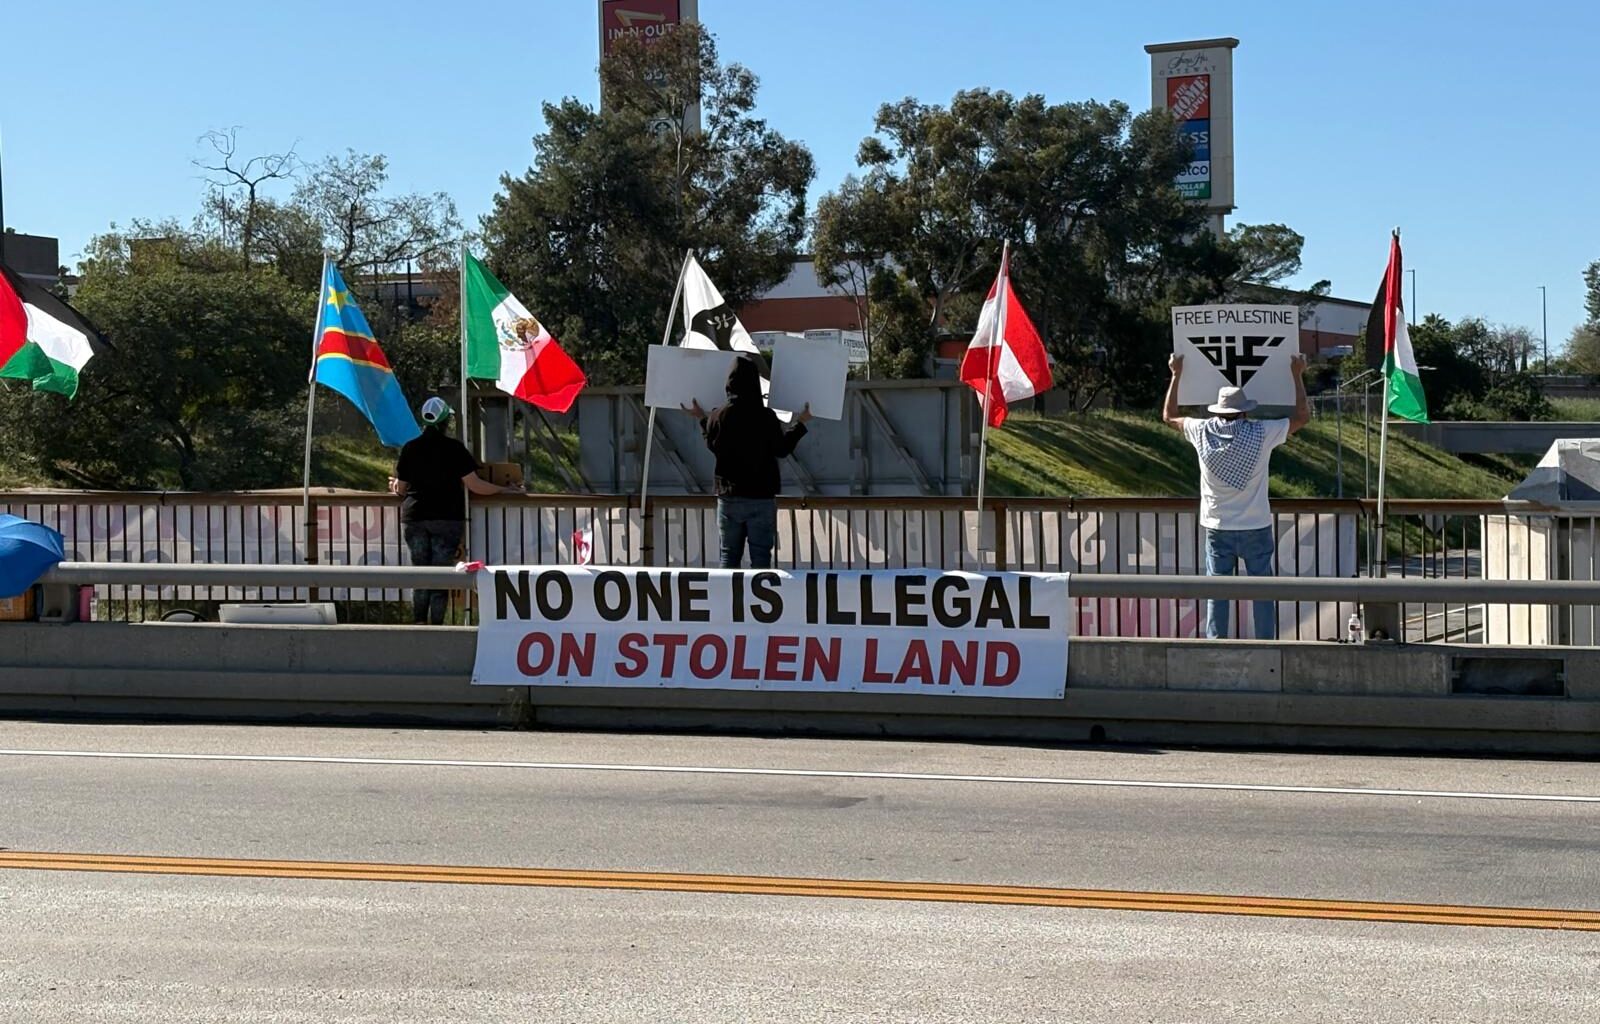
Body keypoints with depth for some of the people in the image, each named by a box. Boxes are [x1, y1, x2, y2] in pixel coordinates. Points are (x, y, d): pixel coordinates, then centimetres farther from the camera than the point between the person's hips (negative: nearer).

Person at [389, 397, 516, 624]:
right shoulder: (454, 448, -6)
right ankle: (436, 624, -1)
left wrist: (394, 486, 34)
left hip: (414, 518, 3)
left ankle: (419, 622, 5)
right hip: (447, 519, -3)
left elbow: (400, 488, 10)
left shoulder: (410, 448, 4)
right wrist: (502, 490, 6)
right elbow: (474, 484, -7)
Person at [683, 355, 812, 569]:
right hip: (762, 497, -2)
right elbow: (781, 449, 0)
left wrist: (702, 420, 27)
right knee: (761, 557, 2)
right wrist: (800, 425, 12)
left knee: (729, 557, 9)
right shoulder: (767, 417, -11)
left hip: (728, 497, 2)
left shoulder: (718, 417, -5)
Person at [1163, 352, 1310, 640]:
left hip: (1217, 529, 2)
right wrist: (1297, 375, 10)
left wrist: (1176, 375, 20)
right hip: (1256, 529, -2)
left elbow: (1169, 416, 13)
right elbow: (1303, 415, 2)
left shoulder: (1203, 432, -6)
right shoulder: (1261, 433, -11)